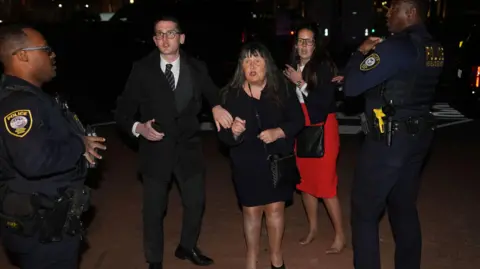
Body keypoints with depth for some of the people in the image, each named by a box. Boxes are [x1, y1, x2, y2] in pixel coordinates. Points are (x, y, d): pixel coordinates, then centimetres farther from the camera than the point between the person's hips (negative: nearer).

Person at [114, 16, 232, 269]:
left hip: (188, 146, 3)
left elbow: (213, 93, 13)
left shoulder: (196, 68, -1)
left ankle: (187, 247, 43)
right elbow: (123, 111, -5)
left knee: (196, 201, 15)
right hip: (156, 148, -2)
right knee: (154, 208, 10)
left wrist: (217, 107, -10)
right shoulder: (142, 70, -7)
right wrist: (138, 127, -25)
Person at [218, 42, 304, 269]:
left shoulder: (282, 90, -8)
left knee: (275, 208, 8)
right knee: (251, 211, 8)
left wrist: (278, 132, -20)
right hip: (247, 163, 0)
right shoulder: (232, 94, -7)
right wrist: (233, 132, -29)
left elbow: (297, 120, -4)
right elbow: (223, 134, -7)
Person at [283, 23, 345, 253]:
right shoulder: (292, 67, 2)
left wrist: (302, 83, -15)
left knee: (325, 184, -3)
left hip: (322, 130, -5)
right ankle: (312, 228, 32)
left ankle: (340, 235, 13)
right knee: (305, 181, 13)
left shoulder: (324, 65, -11)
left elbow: (326, 101, -18)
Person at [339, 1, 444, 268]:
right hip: (419, 135, 8)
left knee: (365, 211, 4)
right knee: (405, 208, 19)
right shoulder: (435, 49, 7)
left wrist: (361, 53, -3)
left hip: (389, 139, -8)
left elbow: (352, 86, -19)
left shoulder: (396, 47, -19)